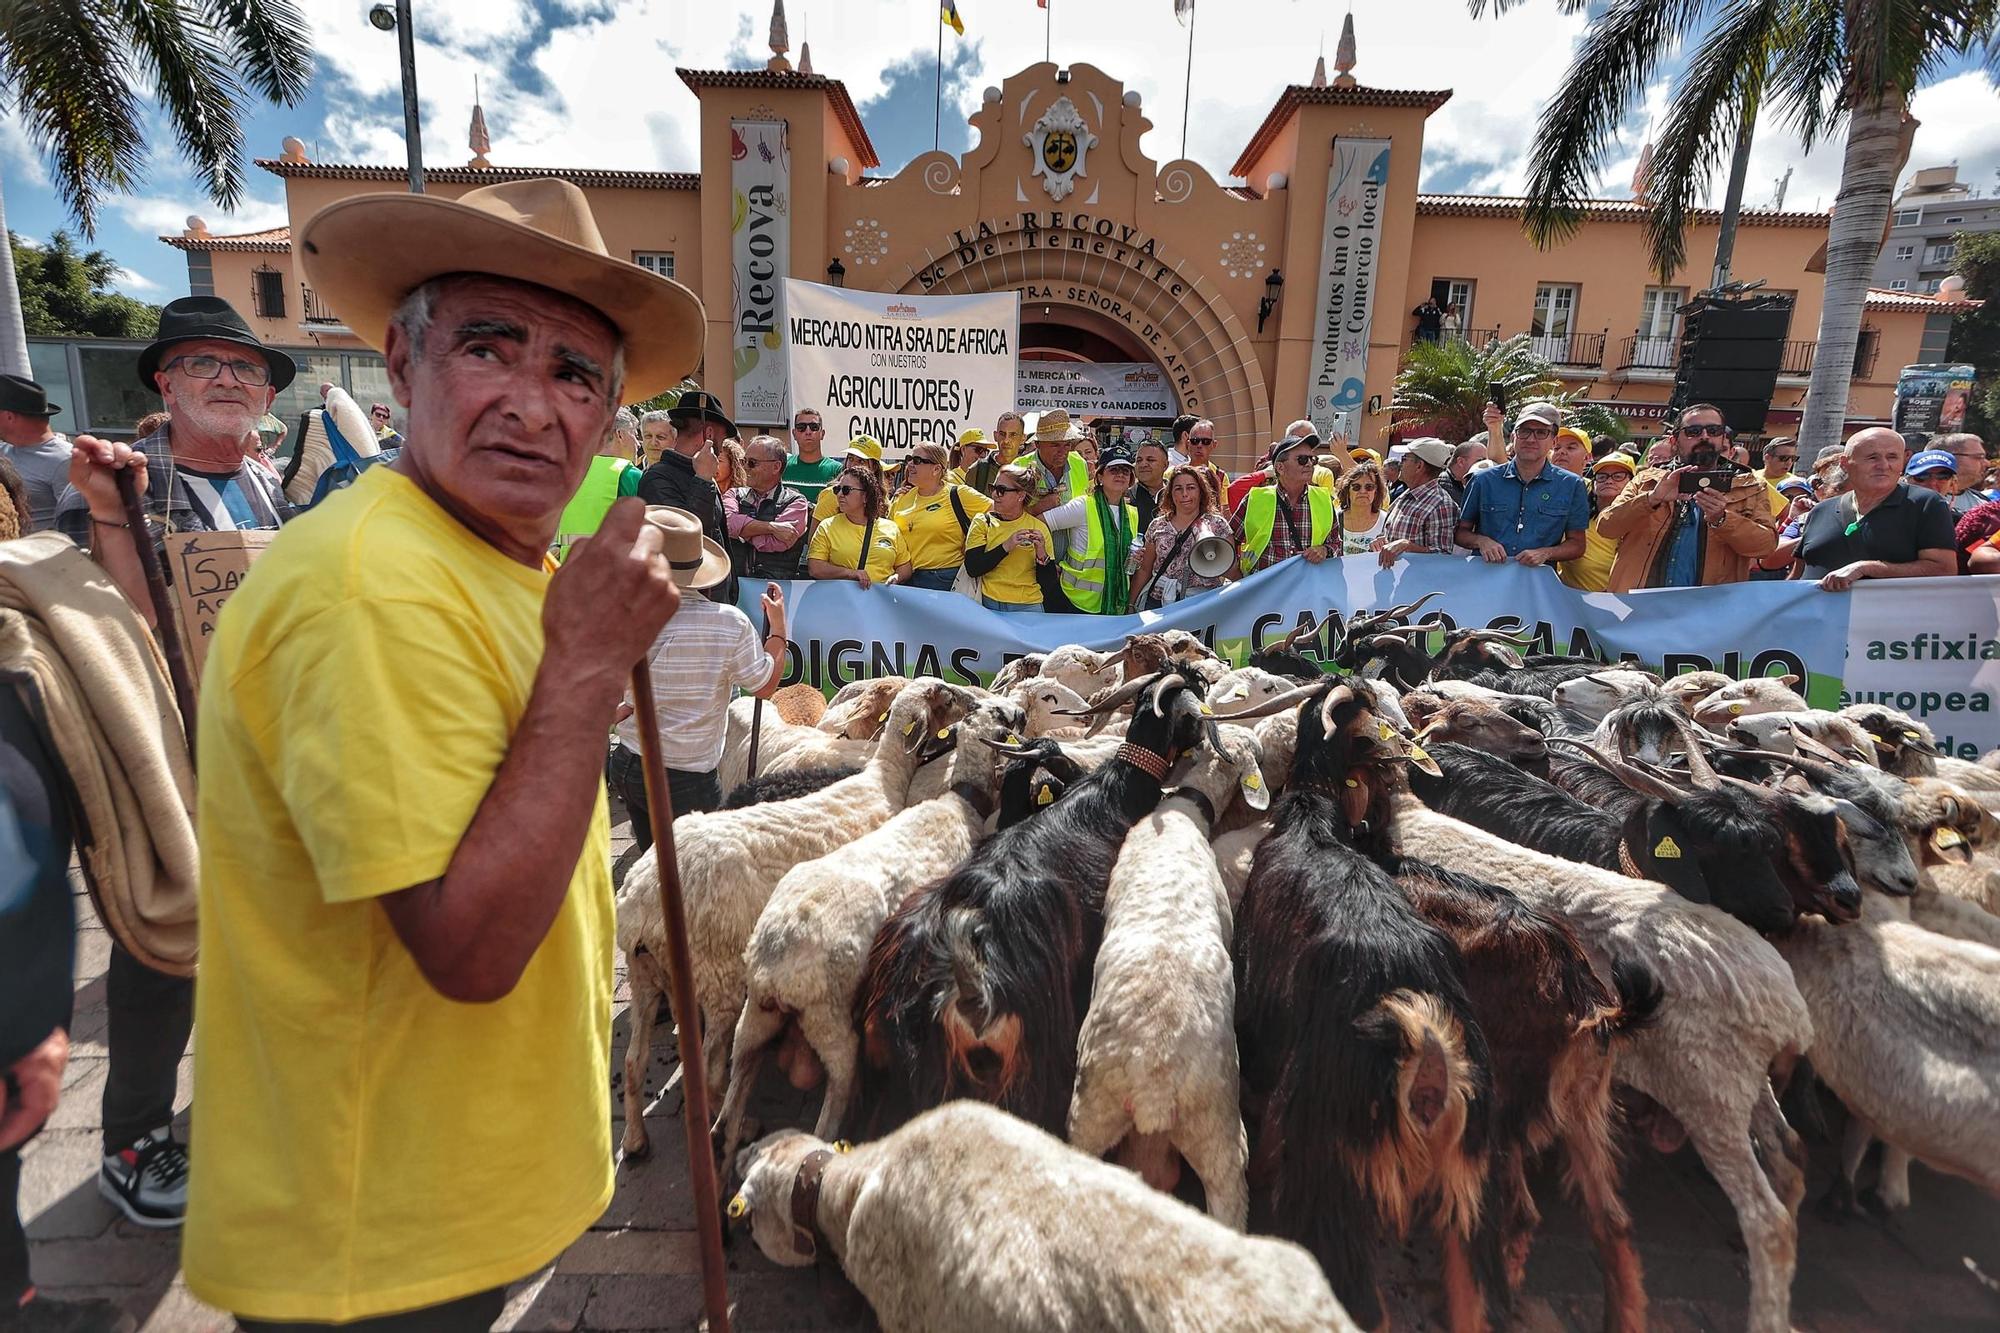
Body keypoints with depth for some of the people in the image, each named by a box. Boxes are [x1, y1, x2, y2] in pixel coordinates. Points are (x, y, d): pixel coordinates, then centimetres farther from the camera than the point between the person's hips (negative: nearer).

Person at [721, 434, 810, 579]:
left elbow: (775, 543, -11)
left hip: (777, 584, -3)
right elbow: (727, 522, -7)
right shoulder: (734, 494, 16)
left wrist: (741, 529, 0)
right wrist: (772, 527, -13)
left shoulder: (795, 502, 4)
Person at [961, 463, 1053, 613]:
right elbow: (972, 569, -7)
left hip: (1028, 606, 0)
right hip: (989, 604, 0)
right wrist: (1006, 546, -15)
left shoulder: (1038, 527, 4)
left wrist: (1042, 555, -14)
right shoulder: (982, 523, 5)